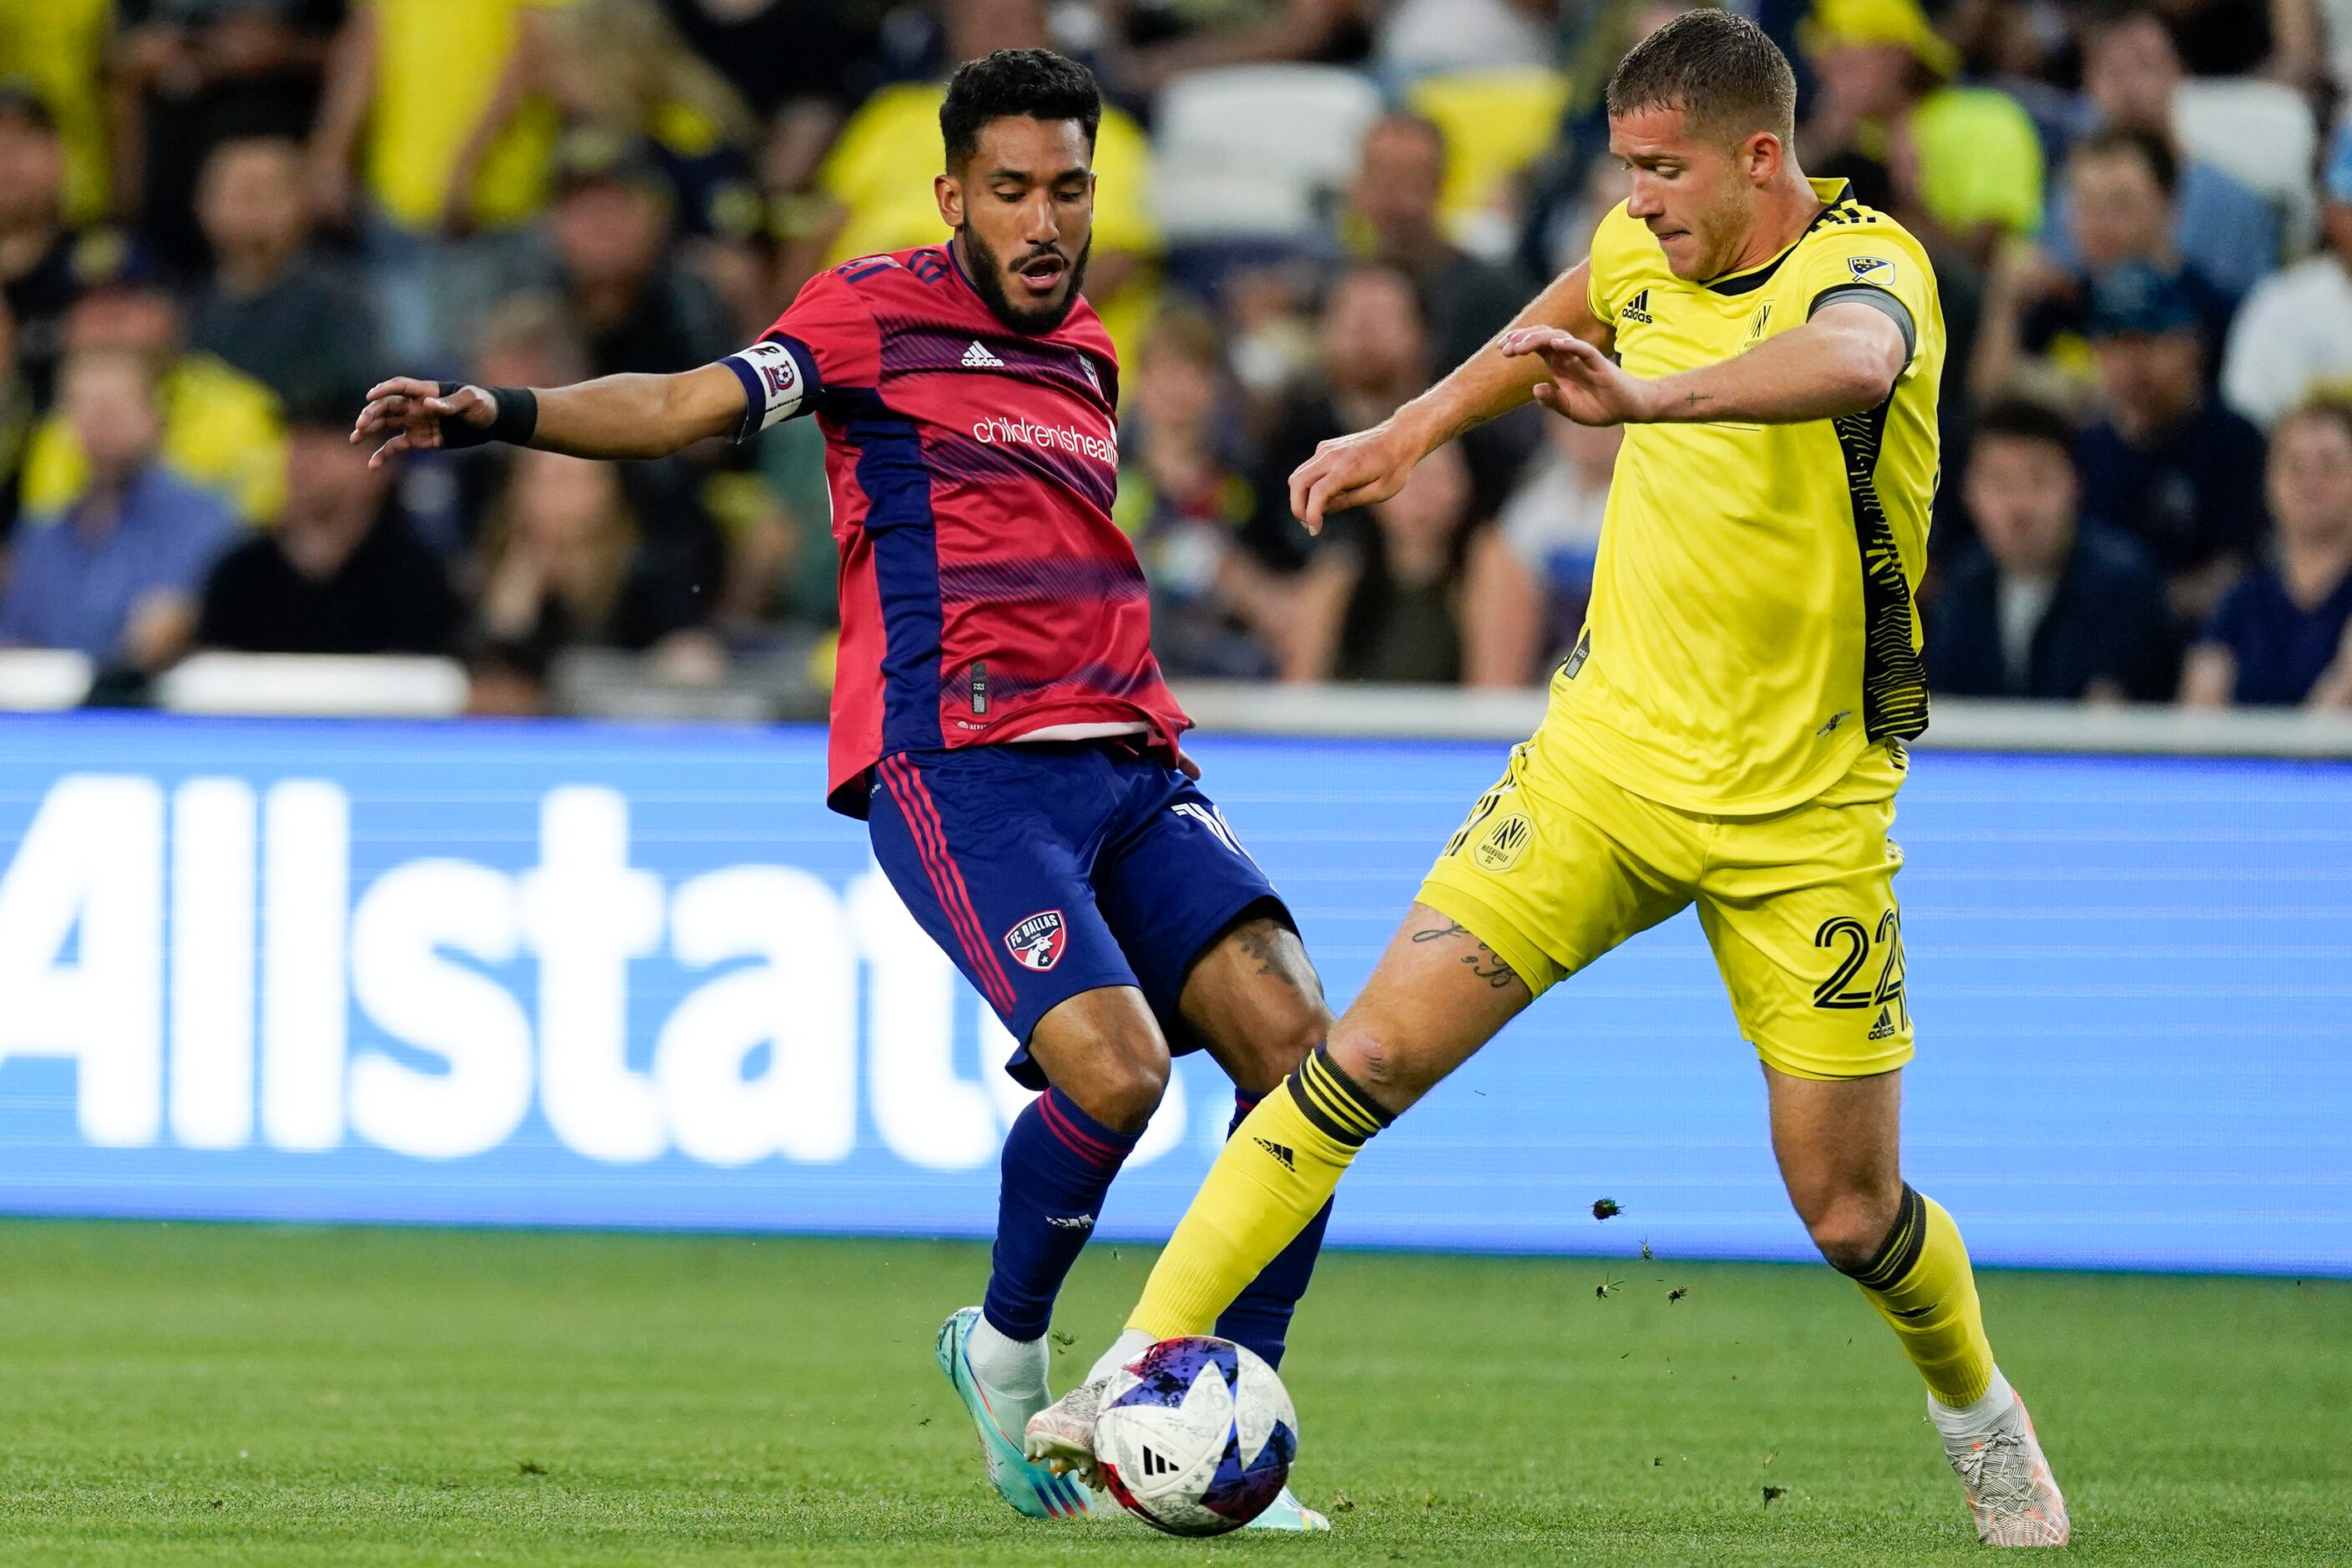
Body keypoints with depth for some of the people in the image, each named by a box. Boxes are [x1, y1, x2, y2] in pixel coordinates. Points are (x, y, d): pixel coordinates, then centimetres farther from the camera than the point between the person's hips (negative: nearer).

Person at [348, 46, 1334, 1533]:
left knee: (1295, 1033, -12)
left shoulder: (1083, 349, 21)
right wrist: (501, 411, -21)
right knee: (1113, 1066, -24)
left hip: (1124, 760, 7)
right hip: (958, 765, -7)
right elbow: (693, 405, -8)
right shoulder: (886, 310, 2)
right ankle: (1005, 1352, 5)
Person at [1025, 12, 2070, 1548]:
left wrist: (1649, 395, -61)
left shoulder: (1864, 264, -19)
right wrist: (1411, 430, 32)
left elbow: (1852, 361, -46)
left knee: (1851, 1210, 1)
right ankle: (1143, 1369, -7)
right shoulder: (1646, 251, 0)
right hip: (1610, 751, 4)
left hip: (1805, 815, -4)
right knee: (1373, 1053, -11)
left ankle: (1975, 1403, 33)